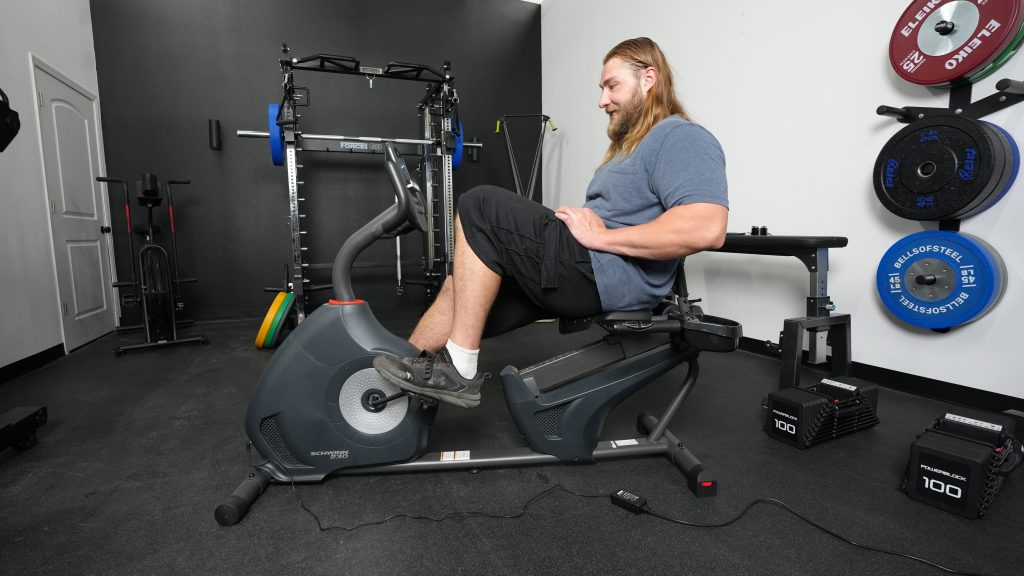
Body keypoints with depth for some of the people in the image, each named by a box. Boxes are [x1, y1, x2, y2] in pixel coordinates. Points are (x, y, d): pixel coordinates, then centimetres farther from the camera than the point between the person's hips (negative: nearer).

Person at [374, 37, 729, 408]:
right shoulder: (633, 142, 26)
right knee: (459, 287, 4)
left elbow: (706, 228, -23)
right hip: (589, 271, 10)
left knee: (481, 207, -16)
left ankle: (458, 371, -14)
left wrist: (601, 236, -19)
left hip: (608, 277, -10)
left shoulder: (681, 138, -6)